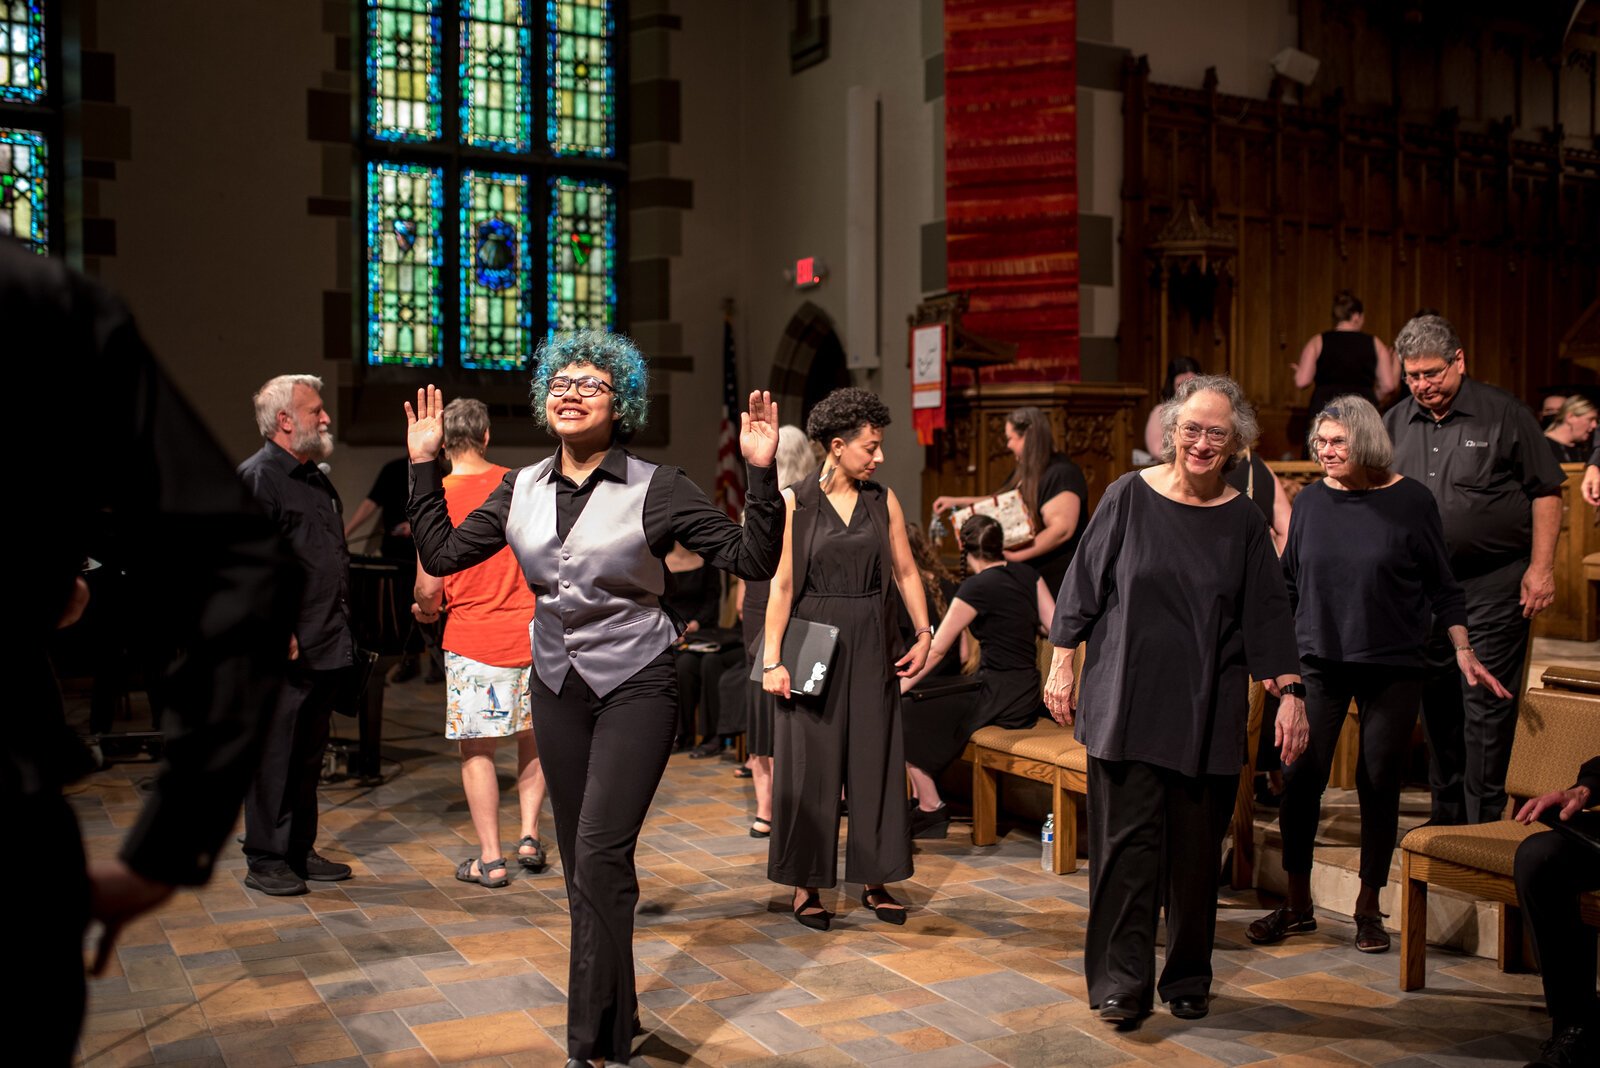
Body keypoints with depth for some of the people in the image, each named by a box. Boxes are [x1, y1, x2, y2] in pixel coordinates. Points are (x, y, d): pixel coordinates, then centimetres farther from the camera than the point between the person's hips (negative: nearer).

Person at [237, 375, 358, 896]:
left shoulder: (316, 478, 18)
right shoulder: (257, 477, -10)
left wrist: (340, 630, 19)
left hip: (324, 649, 9)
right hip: (283, 654, -9)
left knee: (309, 755, 15)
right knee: (273, 755, 0)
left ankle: (300, 850, 25)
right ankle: (265, 860, 10)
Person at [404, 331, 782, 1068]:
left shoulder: (655, 488, -10)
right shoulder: (522, 490, 5)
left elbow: (751, 559, -13)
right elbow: (441, 553, 6)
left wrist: (761, 473, -25)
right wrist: (423, 465, 4)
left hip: (635, 685, -5)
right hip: (557, 685, 5)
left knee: (600, 856, -13)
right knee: (581, 864, 12)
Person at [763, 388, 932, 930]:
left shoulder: (884, 500, 5)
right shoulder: (795, 502, -5)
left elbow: (905, 571, 8)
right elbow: (781, 583, -7)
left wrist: (924, 633, -3)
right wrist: (772, 659, -11)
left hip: (871, 647, 3)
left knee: (876, 760, 6)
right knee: (810, 763, 3)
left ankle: (875, 880, 19)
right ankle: (807, 885, 14)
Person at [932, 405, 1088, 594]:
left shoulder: (1062, 474, -16)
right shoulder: (1025, 474, 15)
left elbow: (1062, 529, -25)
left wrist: (1016, 556, -26)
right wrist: (956, 501, 24)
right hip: (1028, 572, 9)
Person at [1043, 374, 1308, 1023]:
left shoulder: (1242, 520, 4)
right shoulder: (1129, 497, 0)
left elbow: (1267, 612, 7)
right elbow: (1084, 584, 2)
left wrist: (1289, 692, 0)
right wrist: (1061, 666, 0)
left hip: (1207, 708, 2)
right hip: (1126, 698, -2)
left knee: (1196, 846, 7)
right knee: (1127, 837, -3)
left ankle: (1188, 980, 22)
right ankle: (1122, 981, 6)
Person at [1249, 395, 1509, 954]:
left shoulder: (1410, 500, -2)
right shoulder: (1310, 501, 3)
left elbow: (1440, 584, 5)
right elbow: (1287, 583, 12)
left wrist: (1463, 650, 2)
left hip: (1393, 667, -1)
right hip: (1320, 661, 2)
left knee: (1379, 784, 3)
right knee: (1300, 776, -4)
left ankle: (1368, 908, 19)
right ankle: (1297, 904, 11)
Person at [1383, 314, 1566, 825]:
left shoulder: (1504, 414, -4)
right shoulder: (1394, 424, 8)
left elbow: (1546, 492, -2)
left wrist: (1541, 568, -7)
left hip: (1493, 587, -4)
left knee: (1486, 706, -4)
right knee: (1436, 705, 12)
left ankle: (1483, 826, 5)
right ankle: (1446, 818, 26)